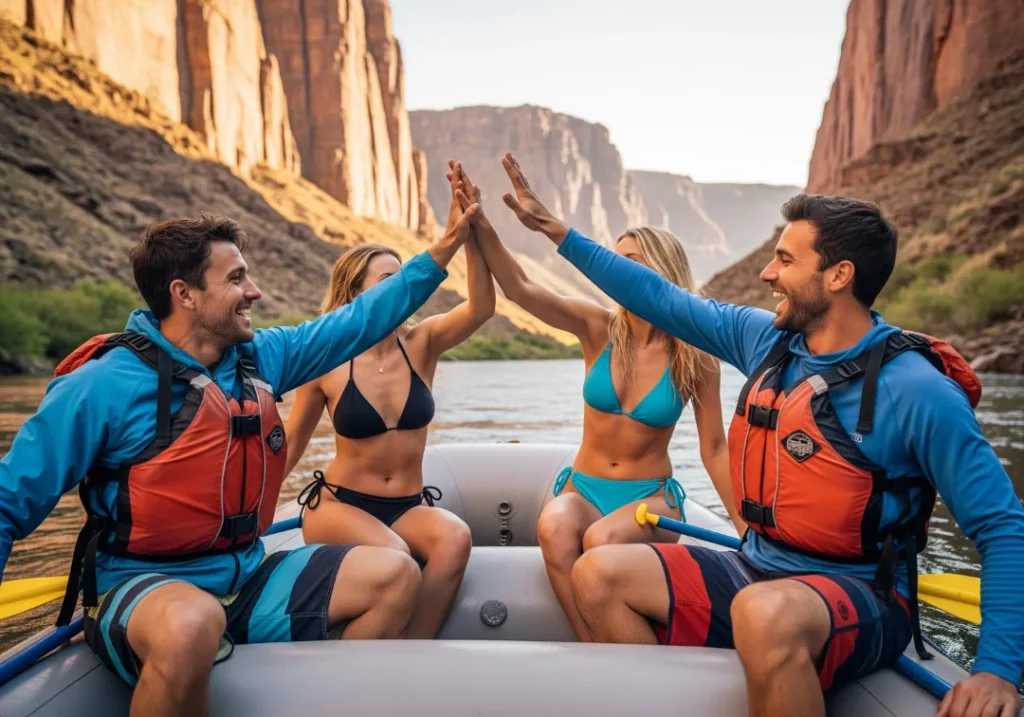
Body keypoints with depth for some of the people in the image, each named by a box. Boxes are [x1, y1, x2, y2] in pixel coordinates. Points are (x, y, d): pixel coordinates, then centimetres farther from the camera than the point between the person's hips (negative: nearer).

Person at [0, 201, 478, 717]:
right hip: (141, 588, -6)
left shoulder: (260, 357, 2)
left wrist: (440, 254, 7)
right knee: (194, 624, -42)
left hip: (244, 577, 6)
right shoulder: (102, 386, -15)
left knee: (395, 577, -3)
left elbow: (360, 320, 10)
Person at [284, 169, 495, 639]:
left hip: (409, 506, 3)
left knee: (455, 538, -31)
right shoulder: (327, 364, -8)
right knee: (393, 555, -34)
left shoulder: (422, 345, -3)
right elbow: (289, 446, 4)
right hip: (338, 504, -2)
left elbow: (481, 307, -22)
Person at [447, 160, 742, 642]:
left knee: (602, 539, -36)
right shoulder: (599, 327, -4)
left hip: (651, 498, -1)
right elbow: (520, 289, -16)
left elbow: (714, 449, 0)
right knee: (554, 527, -34)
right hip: (582, 489, 2)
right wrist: (480, 224, -28)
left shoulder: (693, 357, -6)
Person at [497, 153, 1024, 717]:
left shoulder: (919, 392, -15)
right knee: (598, 575, -10)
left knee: (764, 612, -39)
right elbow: (661, 299, 8)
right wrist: (556, 231, 10)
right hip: (758, 574, 6)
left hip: (860, 599, -5)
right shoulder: (764, 338, 2)